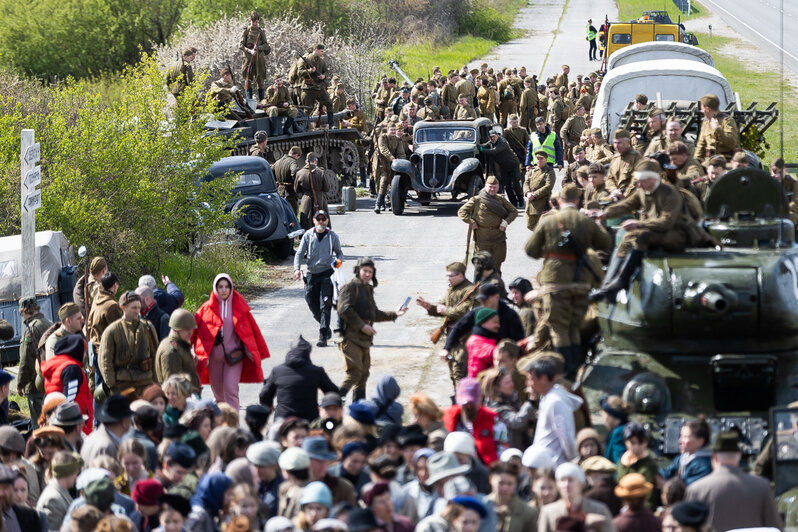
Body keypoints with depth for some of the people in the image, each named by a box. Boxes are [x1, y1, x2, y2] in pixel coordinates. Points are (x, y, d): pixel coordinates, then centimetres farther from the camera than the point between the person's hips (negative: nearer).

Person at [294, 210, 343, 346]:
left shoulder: (332, 236, 4)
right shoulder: (308, 235, 4)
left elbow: (339, 252, 16)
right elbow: (299, 253, 2)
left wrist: (338, 261, -7)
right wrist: (297, 268, -14)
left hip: (327, 274, -2)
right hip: (312, 274, 2)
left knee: (325, 305, -11)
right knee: (313, 305, 7)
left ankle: (323, 337, -13)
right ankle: (325, 328, 33)